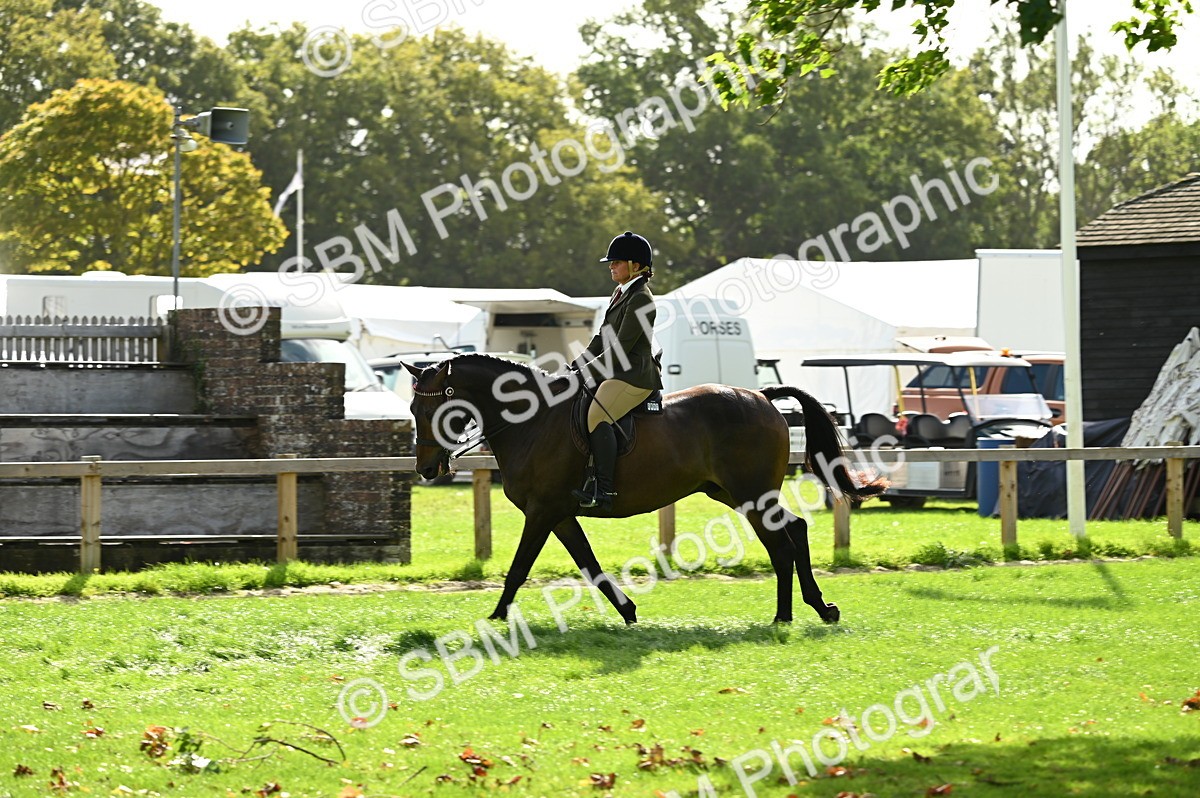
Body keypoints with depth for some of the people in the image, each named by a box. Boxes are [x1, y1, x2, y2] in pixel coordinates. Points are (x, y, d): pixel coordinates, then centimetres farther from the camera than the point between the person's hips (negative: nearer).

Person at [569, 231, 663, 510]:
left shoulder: (640, 300, -14)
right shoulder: (621, 294, 18)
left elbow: (619, 349, -18)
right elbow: (601, 339, 22)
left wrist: (587, 372, -15)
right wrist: (575, 367, 12)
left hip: (634, 375, -11)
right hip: (617, 373, 11)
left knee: (597, 415, -29)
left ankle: (603, 490, -32)